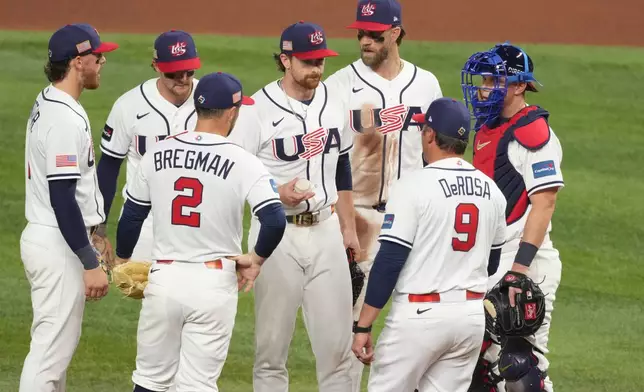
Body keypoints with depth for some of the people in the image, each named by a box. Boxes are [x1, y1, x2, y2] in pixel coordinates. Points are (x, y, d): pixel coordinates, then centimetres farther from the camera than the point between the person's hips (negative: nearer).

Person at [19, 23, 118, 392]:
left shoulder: (47, 104, 12)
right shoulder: (66, 119, -21)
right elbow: (62, 198, -24)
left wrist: (94, 236, 25)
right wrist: (91, 264, -23)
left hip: (42, 236, 11)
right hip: (58, 246, -11)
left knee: (59, 344, 18)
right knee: (51, 350, -7)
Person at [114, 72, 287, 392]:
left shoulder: (157, 154, 2)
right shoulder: (243, 162, -10)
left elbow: (131, 216, 10)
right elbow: (275, 220, -20)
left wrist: (123, 263, 26)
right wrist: (256, 259, -1)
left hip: (163, 278, 3)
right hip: (213, 282, -3)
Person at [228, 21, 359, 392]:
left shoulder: (332, 103, 8)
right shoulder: (257, 110, -10)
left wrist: (348, 227, 17)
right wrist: (277, 193, -22)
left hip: (325, 232, 5)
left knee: (337, 340, 3)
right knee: (272, 343, 1)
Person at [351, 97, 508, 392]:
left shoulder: (413, 186, -12)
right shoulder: (492, 191, 7)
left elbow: (389, 261, -14)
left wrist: (363, 326, -11)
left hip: (419, 313, -6)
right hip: (472, 316, 6)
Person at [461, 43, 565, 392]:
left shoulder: (533, 133, -12)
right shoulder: (486, 131, 17)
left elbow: (543, 203, -19)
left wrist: (520, 266, -26)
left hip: (526, 267, -10)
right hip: (485, 265, 10)